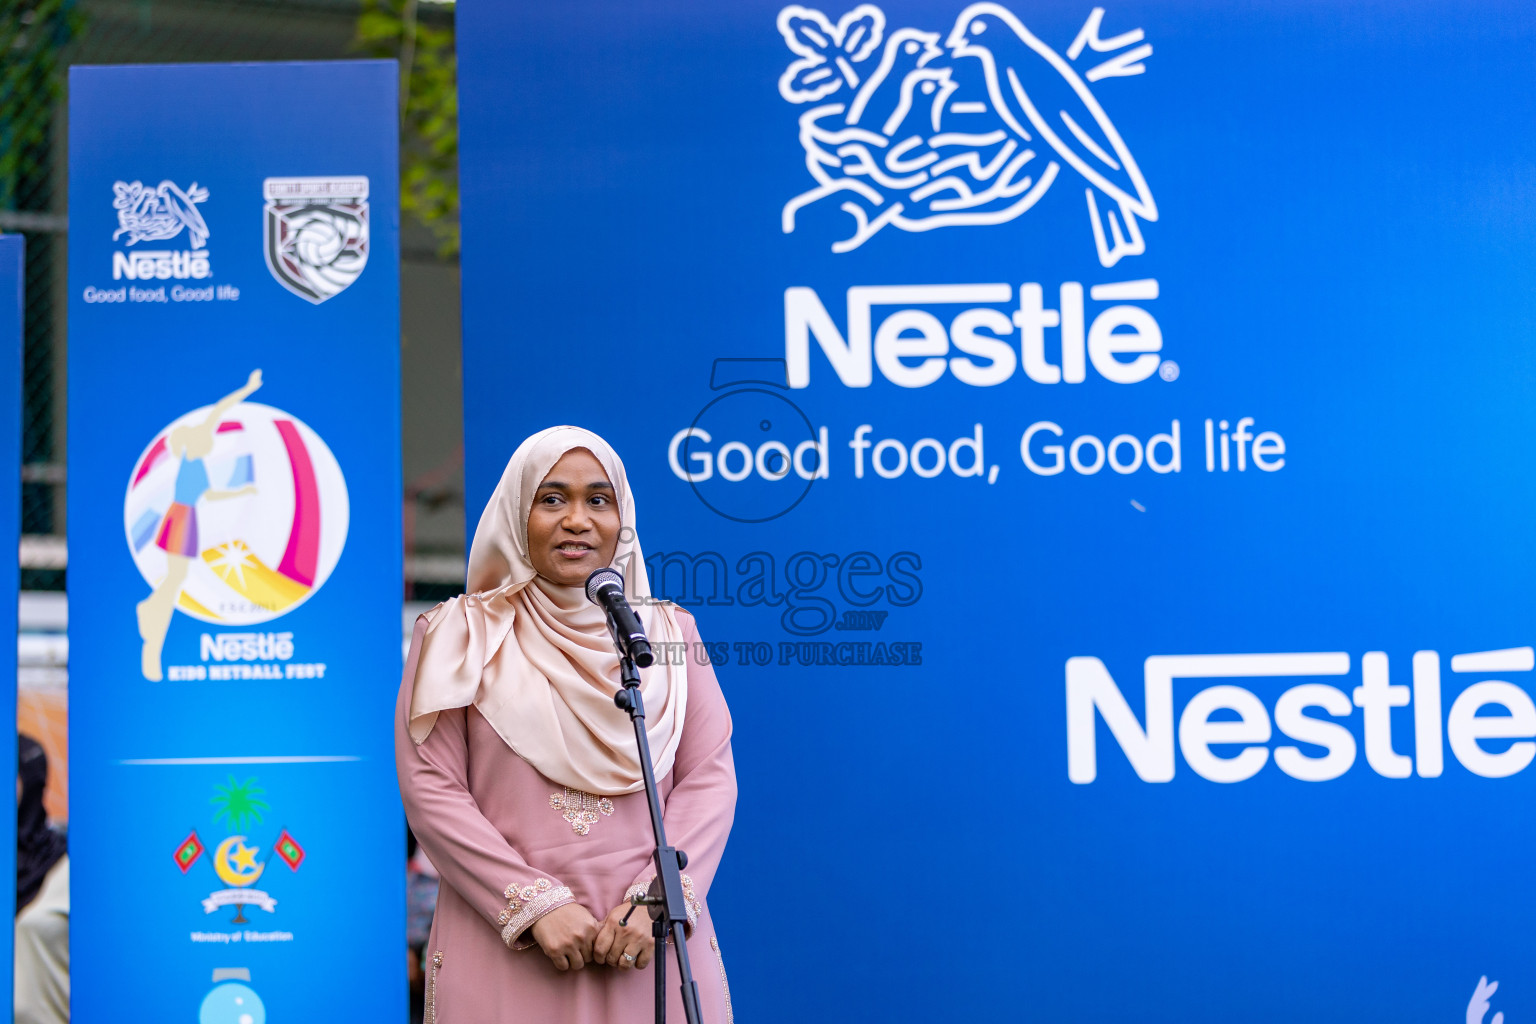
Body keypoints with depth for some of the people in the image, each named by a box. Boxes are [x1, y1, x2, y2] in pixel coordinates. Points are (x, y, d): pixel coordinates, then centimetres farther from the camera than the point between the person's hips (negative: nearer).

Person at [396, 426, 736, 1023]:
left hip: (649, 943, 2)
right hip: (504, 947, -2)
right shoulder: (461, 636, 4)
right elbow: (430, 787, -3)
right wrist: (536, 905, -12)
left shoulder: (670, 632, 10)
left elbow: (710, 777, 3)